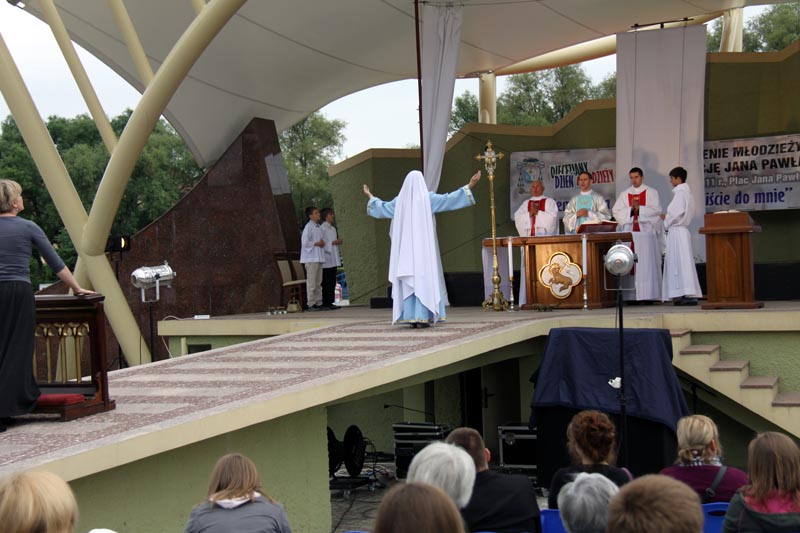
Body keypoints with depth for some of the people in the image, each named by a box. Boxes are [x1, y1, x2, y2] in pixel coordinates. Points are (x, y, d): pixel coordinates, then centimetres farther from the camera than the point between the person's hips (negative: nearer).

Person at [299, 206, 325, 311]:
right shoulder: (308, 227, -10)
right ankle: (310, 304, -6)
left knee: (318, 282, 11)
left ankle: (318, 302, 16)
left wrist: (322, 243, 3)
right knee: (311, 282, -7)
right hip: (311, 258, -9)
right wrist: (316, 243, -12)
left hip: (319, 257, 9)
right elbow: (305, 242, -18)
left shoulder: (319, 227, 16)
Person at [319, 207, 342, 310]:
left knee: (332, 282, 9)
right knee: (326, 283, -6)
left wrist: (338, 241, 7)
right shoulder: (322, 228, -9)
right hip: (326, 260, -8)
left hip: (333, 260, 8)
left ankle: (330, 302, 13)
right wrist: (333, 242, -16)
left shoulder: (333, 228, 18)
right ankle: (325, 303, -5)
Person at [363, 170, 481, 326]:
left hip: (406, 247, 3)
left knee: (408, 280, 3)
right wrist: (469, 186, 2)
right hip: (424, 246, -3)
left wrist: (370, 197, 38)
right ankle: (423, 316, -11)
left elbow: (381, 208, 20)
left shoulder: (400, 200, 6)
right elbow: (449, 199, -4)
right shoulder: (428, 198, -3)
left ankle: (410, 316, -2)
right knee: (424, 278, -3)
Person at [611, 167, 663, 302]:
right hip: (629, 232, 3)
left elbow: (656, 210, -4)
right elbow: (616, 211, 5)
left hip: (646, 232, -3)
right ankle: (632, 295, -4)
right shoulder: (624, 194, 15)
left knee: (647, 264, -8)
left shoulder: (651, 193, 8)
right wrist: (631, 209, -9)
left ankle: (648, 295, -9)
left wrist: (639, 208, -13)